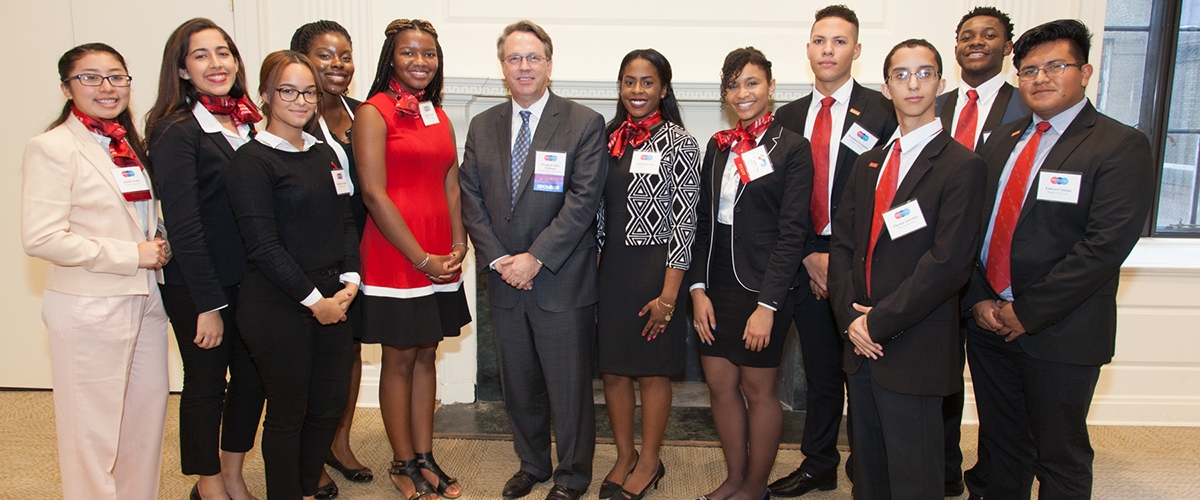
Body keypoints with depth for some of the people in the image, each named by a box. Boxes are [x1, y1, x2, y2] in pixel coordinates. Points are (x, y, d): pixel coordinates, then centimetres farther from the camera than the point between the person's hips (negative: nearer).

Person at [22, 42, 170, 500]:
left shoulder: (129, 145, 13)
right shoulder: (52, 147, -10)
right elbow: (40, 237, -18)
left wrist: (157, 247, 4)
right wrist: (132, 255, -15)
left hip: (144, 300, 7)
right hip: (89, 308, -7)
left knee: (148, 415, 15)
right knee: (94, 431, 5)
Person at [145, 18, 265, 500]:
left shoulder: (244, 122, 7)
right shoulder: (176, 130, -13)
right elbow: (182, 225, -16)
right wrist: (208, 305, -16)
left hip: (248, 278, 6)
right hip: (196, 285, -6)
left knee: (252, 376, 14)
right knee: (206, 383, 9)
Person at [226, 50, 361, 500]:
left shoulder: (325, 154, 12)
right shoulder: (252, 161, -9)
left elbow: (346, 222, 13)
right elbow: (263, 245, -14)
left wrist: (349, 281, -1)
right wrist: (313, 299, -12)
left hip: (331, 299, 7)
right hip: (278, 306, -6)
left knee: (331, 403, 13)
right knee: (288, 412, 6)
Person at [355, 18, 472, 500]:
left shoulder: (439, 117, 13)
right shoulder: (374, 113, -7)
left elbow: (451, 187, 11)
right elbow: (374, 193, -14)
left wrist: (457, 247, -3)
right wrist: (423, 259, -14)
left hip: (441, 258, 6)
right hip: (394, 256, -6)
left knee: (426, 355, 13)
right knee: (400, 359, 6)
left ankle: (425, 457, 25)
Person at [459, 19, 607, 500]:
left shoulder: (584, 124, -5)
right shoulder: (482, 126, 9)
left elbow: (583, 200, -12)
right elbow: (471, 198, 5)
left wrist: (536, 258, -16)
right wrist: (497, 258, -7)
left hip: (562, 281, -4)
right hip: (505, 281, 4)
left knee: (569, 386, 6)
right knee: (518, 385, 17)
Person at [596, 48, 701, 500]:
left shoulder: (679, 143, -8)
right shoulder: (609, 137, 9)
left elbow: (684, 222, -11)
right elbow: (598, 211, 12)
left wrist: (668, 294, -14)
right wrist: (591, 270, 8)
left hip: (655, 267, -5)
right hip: (609, 267, 5)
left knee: (652, 371, 7)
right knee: (612, 369, 12)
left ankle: (649, 462, 25)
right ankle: (624, 456, 30)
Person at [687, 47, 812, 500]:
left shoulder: (791, 148, -6)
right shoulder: (718, 147, 10)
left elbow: (792, 233, -11)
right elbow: (702, 222, 8)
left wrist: (767, 304, -16)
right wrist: (698, 288, 0)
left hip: (762, 287, -5)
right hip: (716, 284, 5)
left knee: (758, 387, 7)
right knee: (720, 384, 10)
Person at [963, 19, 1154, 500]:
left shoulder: (1122, 146, -8)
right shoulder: (1002, 139, 11)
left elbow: (1106, 244, -18)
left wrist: (1028, 313, -16)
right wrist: (978, 299, -6)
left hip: (1060, 333, -5)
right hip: (990, 322, 5)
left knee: (1060, 458, 10)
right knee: (999, 444, 18)